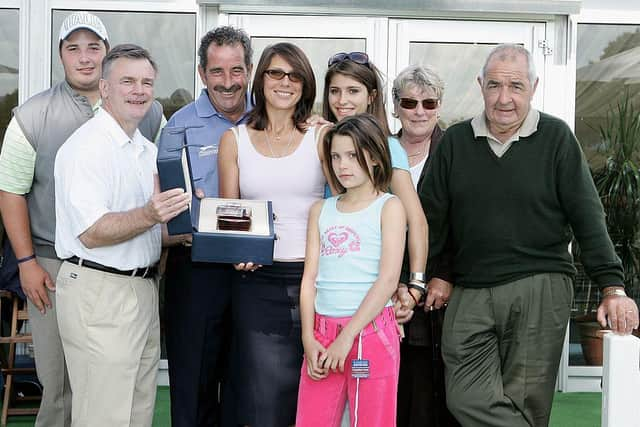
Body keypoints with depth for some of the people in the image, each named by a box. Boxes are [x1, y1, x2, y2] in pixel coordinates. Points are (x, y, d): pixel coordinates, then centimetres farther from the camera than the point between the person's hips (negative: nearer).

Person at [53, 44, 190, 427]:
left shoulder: (149, 150, 16)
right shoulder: (85, 147, -12)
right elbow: (91, 233, -21)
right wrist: (148, 216, -34)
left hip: (144, 290, 9)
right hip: (99, 292, -9)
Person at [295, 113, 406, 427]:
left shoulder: (388, 207, 0)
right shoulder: (320, 210, 14)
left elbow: (389, 279, -8)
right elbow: (310, 277, 9)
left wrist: (347, 338, -13)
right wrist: (308, 339, -3)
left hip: (371, 328, -4)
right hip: (322, 331, 4)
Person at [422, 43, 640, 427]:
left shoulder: (556, 137, 2)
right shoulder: (456, 141, 9)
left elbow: (587, 217, -1)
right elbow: (431, 219, 9)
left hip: (540, 291, -2)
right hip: (470, 293, 3)